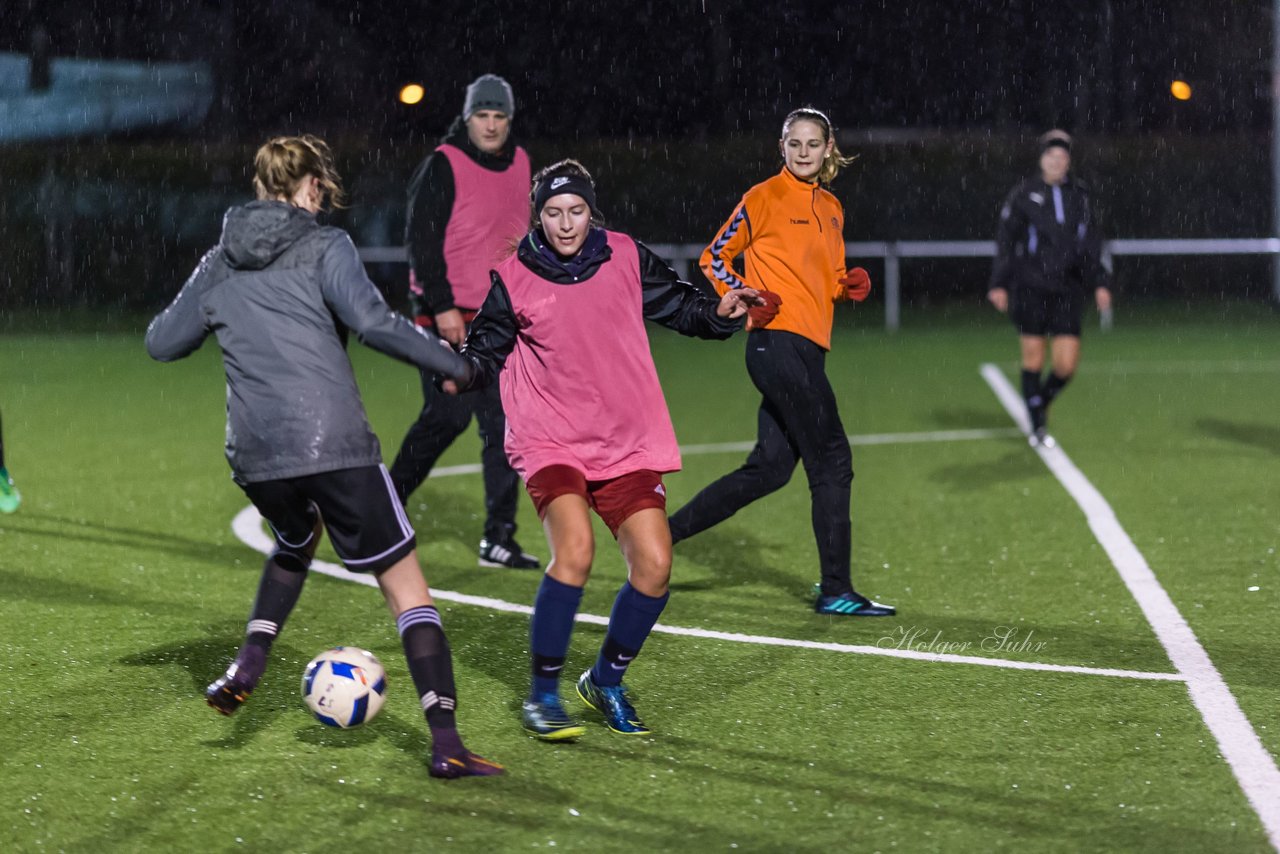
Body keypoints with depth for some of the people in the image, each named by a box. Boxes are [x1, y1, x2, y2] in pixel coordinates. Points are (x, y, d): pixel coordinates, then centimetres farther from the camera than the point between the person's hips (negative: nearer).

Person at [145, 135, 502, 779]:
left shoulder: (219, 265, 15)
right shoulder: (322, 248, 1)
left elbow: (162, 343, 24)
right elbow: (373, 322, -14)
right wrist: (454, 363, -4)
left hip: (254, 455, 5)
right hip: (335, 447, -5)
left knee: (297, 539, 37)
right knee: (406, 584, 1)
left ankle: (247, 666, 18)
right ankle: (445, 743, -11)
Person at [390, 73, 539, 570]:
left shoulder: (518, 163, 12)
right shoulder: (444, 165, -9)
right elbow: (421, 238, -13)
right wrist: (442, 306, -18)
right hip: (449, 317, -6)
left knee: (503, 425, 0)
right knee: (447, 417, -6)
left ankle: (498, 538, 3)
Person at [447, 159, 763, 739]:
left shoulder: (625, 258, 4)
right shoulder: (514, 278, -1)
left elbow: (677, 305, 16)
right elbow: (488, 350, 5)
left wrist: (721, 311, -3)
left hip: (627, 444, 3)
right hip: (550, 443, -3)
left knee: (653, 567, -8)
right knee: (574, 550, -26)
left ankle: (607, 680, 19)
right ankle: (543, 695, -10)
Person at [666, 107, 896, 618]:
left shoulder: (831, 208, 18)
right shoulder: (766, 197, -5)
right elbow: (714, 258, -1)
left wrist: (848, 286, 5)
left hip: (807, 350, 8)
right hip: (778, 341, -8)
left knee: (769, 468, 8)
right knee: (833, 462, -8)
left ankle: (664, 533, 16)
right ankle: (835, 590, -2)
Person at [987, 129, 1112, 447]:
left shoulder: (1079, 196, 8)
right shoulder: (1024, 195, -1)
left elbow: (1091, 245, 13)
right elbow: (1005, 242, 1)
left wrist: (1100, 282, 5)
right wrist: (1000, 284, -5)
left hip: (1066, 290, 3)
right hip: (1030, 287, -2)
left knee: (1066, 364, -6)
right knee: (1033, 358, 0)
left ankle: (1041, 403, 24)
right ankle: (1037, 426, 13)